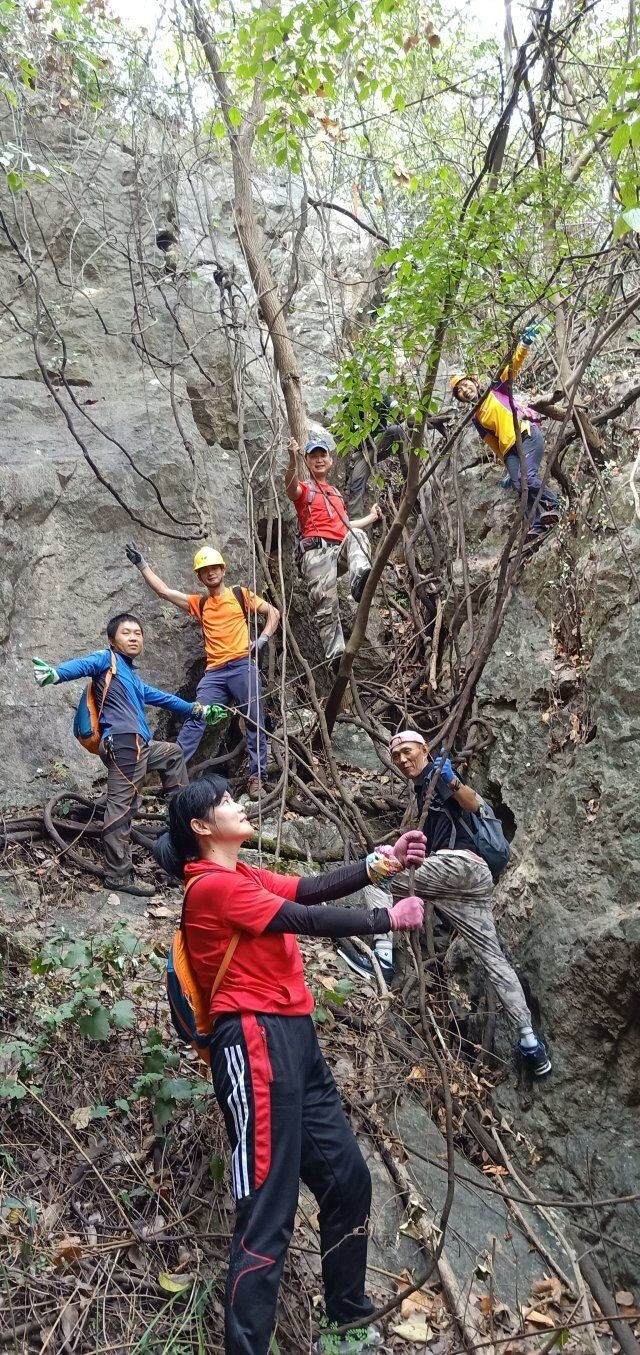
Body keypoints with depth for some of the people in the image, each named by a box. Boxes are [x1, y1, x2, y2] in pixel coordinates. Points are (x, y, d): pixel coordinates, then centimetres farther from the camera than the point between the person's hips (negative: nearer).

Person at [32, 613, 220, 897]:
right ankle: (118, 875, -9)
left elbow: (161, 697, 40)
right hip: (123, 743, -10)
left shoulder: (133, 677, 29)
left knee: (173, 753, 30)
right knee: (122, 807, -10)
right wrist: (54, 674, -38)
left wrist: (197, 710, 48)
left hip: (139, 745, 10)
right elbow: (83, 665, -16)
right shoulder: (107, 659, 5)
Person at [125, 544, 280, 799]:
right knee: (194, 720, -6)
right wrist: (141, 564, 14)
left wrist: (262, 638, -3)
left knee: (255, 722, -3)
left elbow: (273, 612, 12)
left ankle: (258, 778, 3)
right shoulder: (199, 603, 16)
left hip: (243, 666, -3)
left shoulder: (241, 595, 9)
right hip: (214, 672, 3)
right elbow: (164, 591, 15)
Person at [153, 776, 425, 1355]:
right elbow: (308, 921, -13)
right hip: (256, 1043, -10)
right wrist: (388, 917, -3)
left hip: (295, 1040, 10)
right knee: (268, 1213, -9)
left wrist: (382, 861, -2)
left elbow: (314, 889, 9)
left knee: (348, 1180, 15)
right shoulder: (214, 885, -10)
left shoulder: (245, 877, 20)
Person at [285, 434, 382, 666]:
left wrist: (372, 516, 45)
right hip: (317, 550, -5)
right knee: (326, 607, -15)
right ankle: (336, 656, -18)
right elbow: (290, 487, -15)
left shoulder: (336, 493, 32)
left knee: (356, 535, -25)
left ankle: (360, 581, -45)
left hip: (340, 545, 5)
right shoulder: (304, 489, 12)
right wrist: (292, 460, -33)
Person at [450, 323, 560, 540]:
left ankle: (551, 506, -8)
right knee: (519, 484, -17)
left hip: (528, 435, -4)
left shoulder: (496, 389, 13)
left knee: (528, 476, -25)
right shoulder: (476, 419, 20)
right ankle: (538, 525, -20)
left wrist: (524, 345, -16)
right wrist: (507, 465, 17)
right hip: (509, 449, 4)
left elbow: (513, 365, 1)